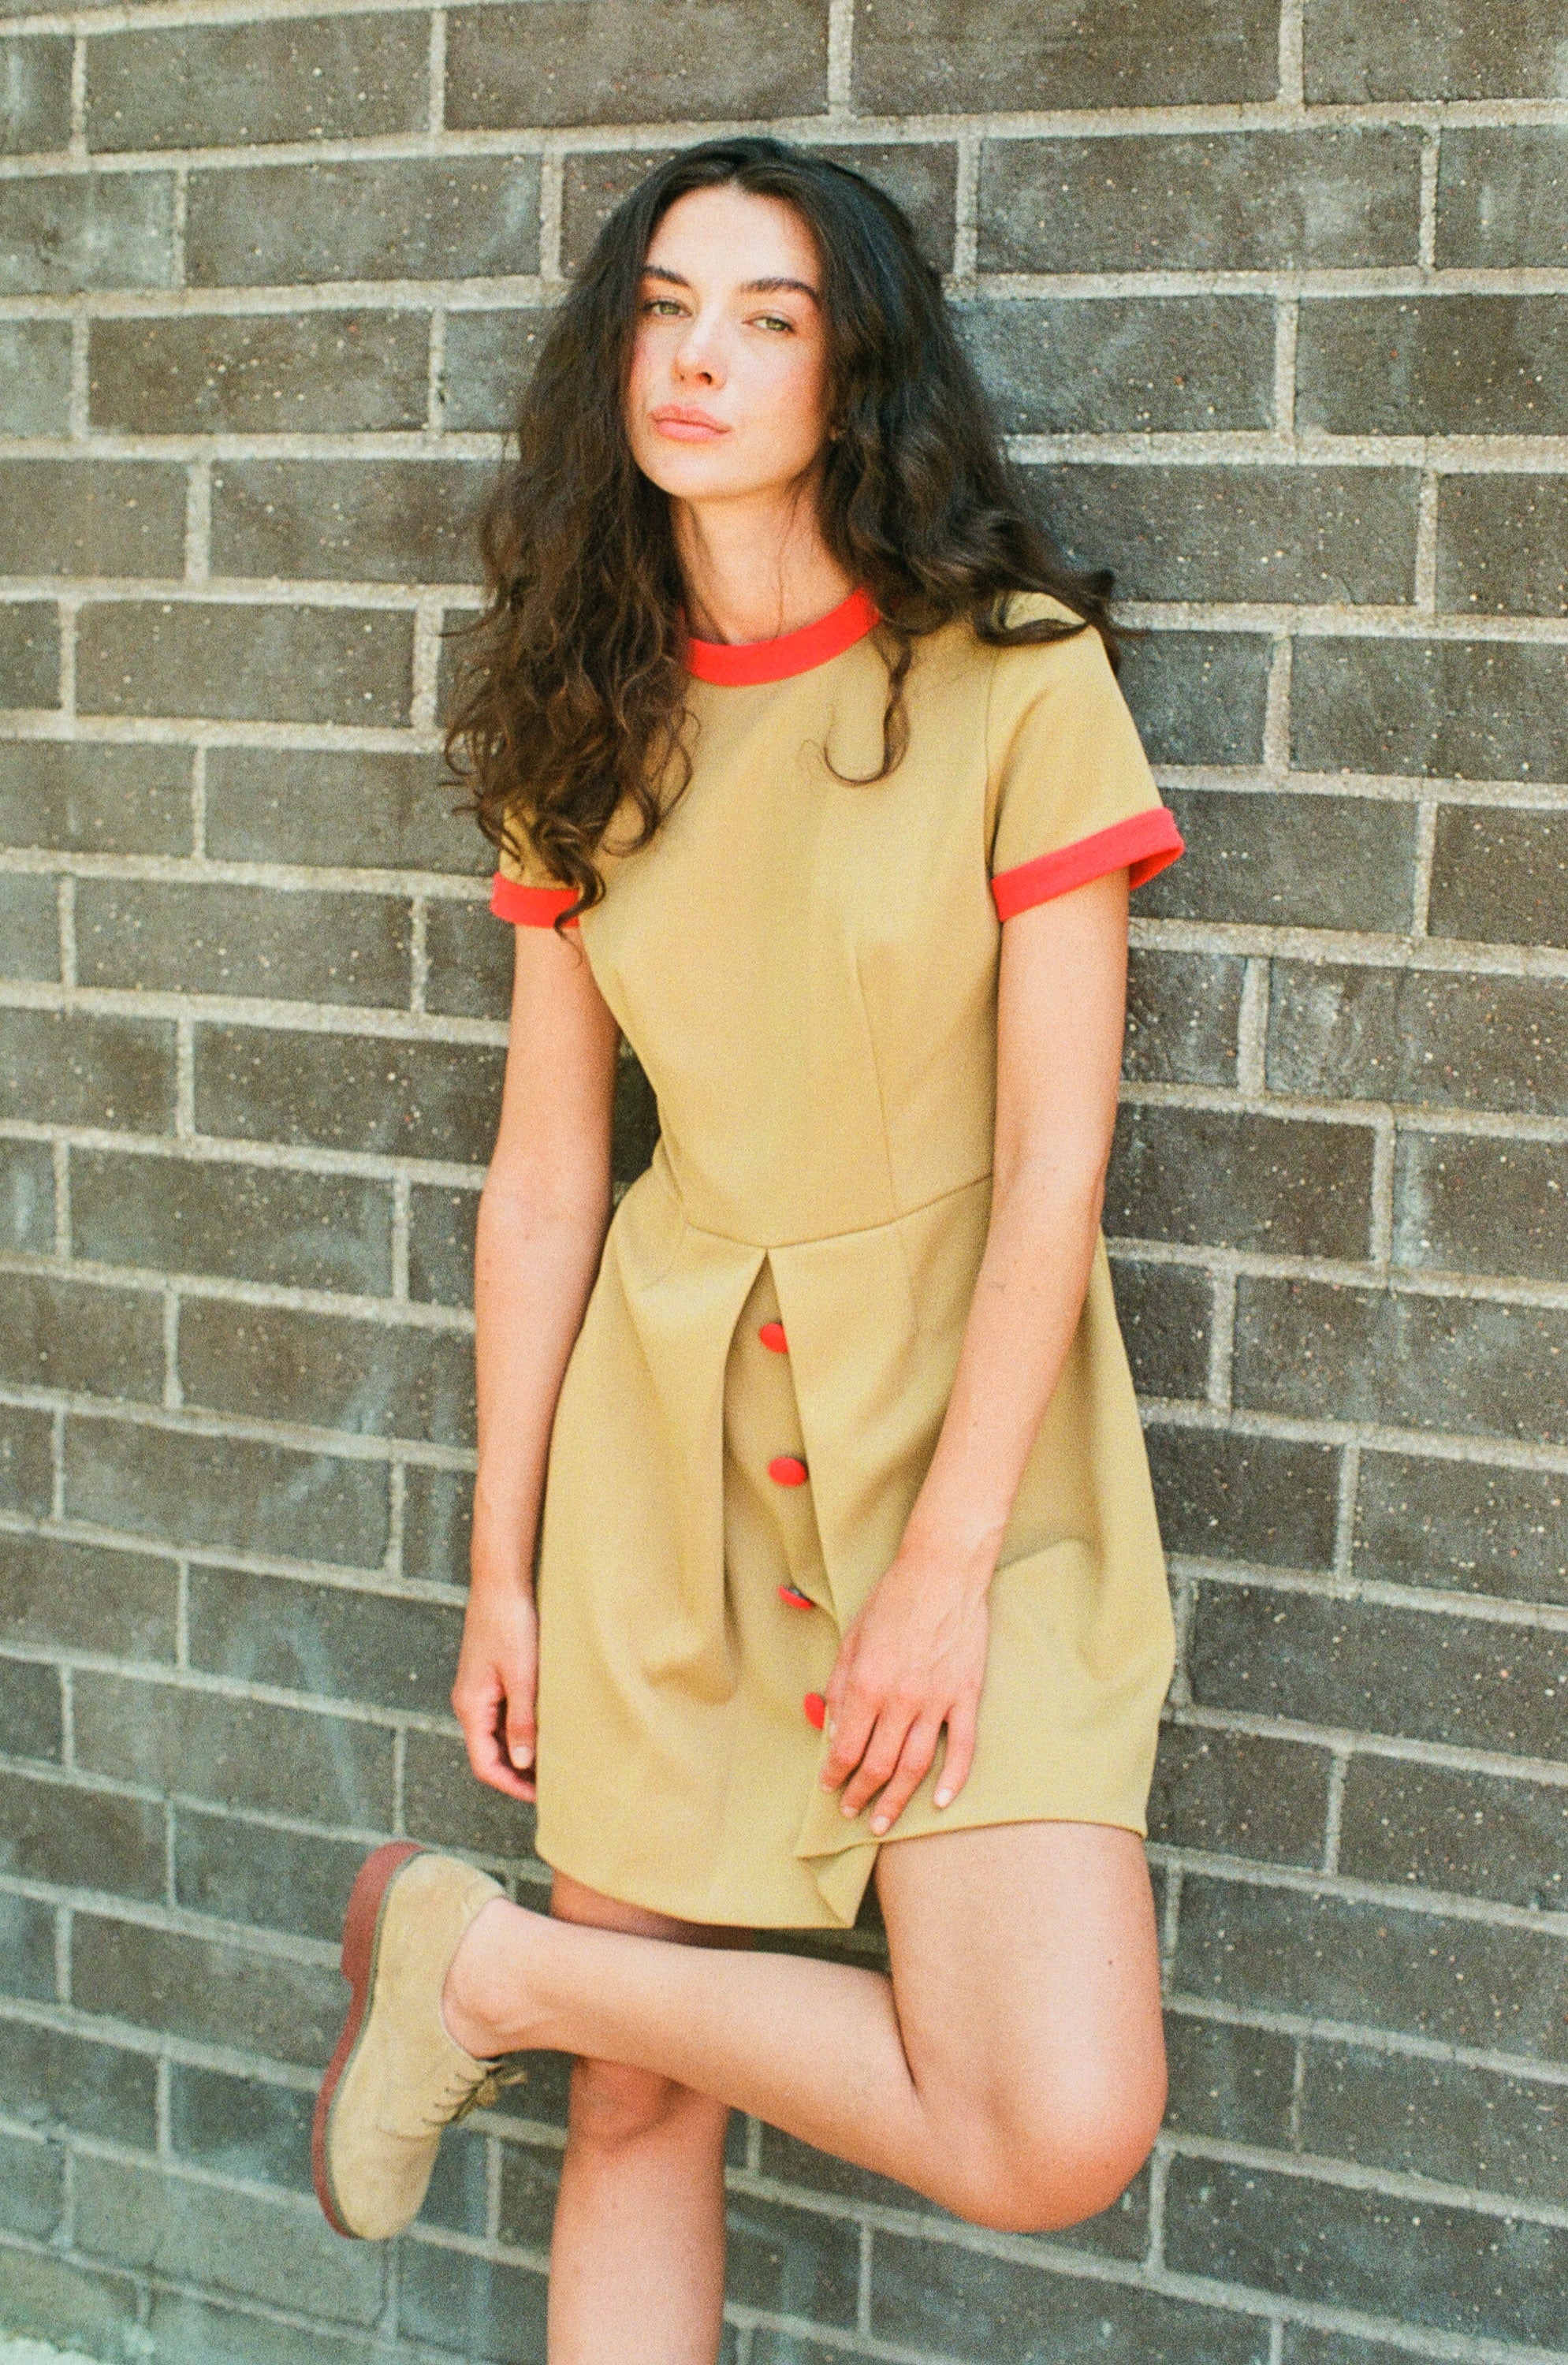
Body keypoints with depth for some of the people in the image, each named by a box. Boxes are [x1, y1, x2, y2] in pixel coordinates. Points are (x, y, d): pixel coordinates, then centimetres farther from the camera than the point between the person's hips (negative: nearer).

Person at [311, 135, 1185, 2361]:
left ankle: (490, 1960, 6)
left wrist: (946, 1559, -14)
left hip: (964, 1422, -2)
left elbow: (1056, 1155, -10)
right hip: (669, 1426, 3)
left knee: (1063, 2133, -13)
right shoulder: (590, 723, 5)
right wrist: (502, 1568, 7)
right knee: (640, 2109, 6)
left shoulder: (1016, 679, -8)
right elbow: (544, 1172, 7)